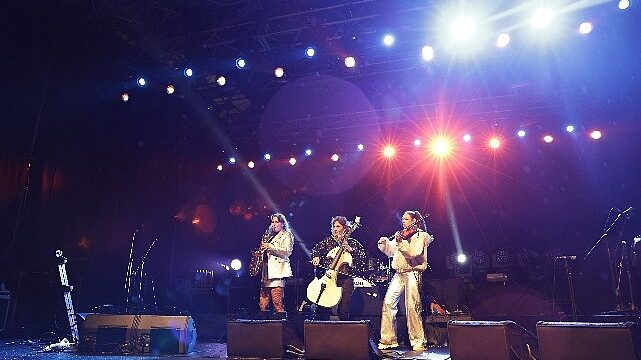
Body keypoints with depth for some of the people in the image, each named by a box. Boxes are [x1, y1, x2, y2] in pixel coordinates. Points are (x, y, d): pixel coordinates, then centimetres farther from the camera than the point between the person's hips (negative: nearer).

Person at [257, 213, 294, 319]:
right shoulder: (270, 236, 24)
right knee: (264, 295, 6)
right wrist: (262, 249, 7)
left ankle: (280, 316, -8)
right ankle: (263, 317, 12)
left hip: (278, 270, -7)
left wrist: (271, 247, -15)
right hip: (266, 270, 7)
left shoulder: (287, 235, 3)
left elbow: (287, 252, -10)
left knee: (277, 300, -12)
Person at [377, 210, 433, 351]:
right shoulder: (401, 235, 19)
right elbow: (390, 252, 18)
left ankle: (418, 341, 5)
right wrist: (384, 244, 1)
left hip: (412, 274, -6)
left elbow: (414, 253, -17)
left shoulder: (420, 235, 0)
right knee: (388, 303, -3)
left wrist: (401, 243, -25)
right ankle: (388, 340, 5)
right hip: (398, 274, 6)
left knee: (412, 308, -9)